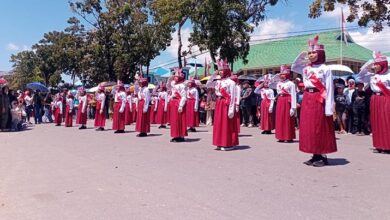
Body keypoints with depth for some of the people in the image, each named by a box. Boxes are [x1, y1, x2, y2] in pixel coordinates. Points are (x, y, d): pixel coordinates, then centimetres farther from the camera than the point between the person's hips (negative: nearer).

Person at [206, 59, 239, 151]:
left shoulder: (230, 82, -9)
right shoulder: (218, 82, 11)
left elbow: (233, 97, -13)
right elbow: (208, 85, 18)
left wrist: (231, 109, -19)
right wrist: (213, 75, 8)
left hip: (227, 104, -7)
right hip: (219, 104, 8)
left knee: (227, 124, -3)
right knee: (219, 124, 9)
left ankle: (229, 144, 6)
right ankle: (221, 143, 18)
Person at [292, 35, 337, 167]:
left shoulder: (325, 69, -5)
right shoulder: (305, 68, 11)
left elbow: (329, 89, -9)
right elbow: (294, 67, 30)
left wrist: (329, 108, -15)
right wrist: (300, 57, 12)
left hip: (319, 100, -6)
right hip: (307, 100, 6)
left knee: (320, 129, -1)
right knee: (308, 128, 7)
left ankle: (322, 156, 10)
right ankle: (315, 155, 17)